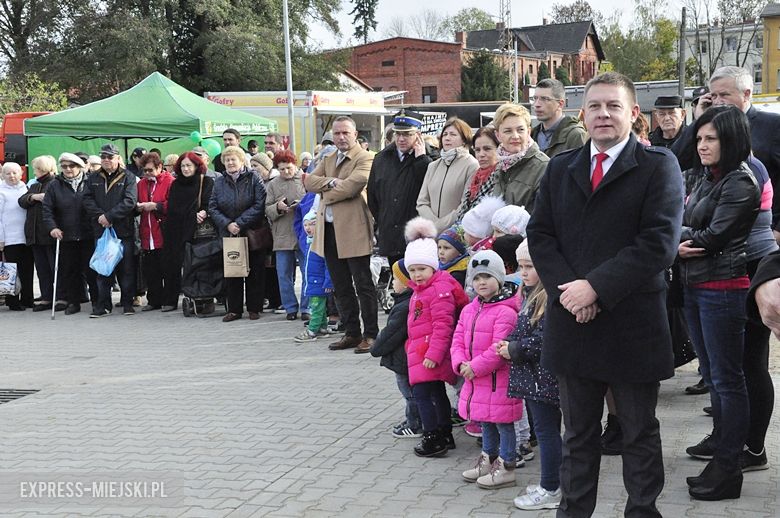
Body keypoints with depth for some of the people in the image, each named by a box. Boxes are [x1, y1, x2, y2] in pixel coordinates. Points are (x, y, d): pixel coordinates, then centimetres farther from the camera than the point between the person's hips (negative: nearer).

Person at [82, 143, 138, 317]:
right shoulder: (93, 179, 13)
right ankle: (103, 304, 11)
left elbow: (130, 202, -10)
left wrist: (109, 216, -16)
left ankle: (127, 303, 12)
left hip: (124, 231, -3)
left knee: (126, 269, 3)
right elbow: (86, 200, 4)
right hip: (101, 230, 3)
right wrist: (99, 216, -12)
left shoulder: (128, 178, 2)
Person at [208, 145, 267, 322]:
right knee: (231, 273, 4)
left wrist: (240, 223, -17)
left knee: (254, 273, 2)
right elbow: (213, 208, 3)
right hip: (228, 234, 3)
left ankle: (254, 308, 11)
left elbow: (259, 205, -11)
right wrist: (227, 224, -13)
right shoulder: (219, 182, 8)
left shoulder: (253, 179, -2)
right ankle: (234, 309, 10)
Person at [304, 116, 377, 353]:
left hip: (354, 230, -7)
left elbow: (353, 185, -20)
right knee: (341, 287, 12)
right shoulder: (328, 160, 19)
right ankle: (352, 333, 20)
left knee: (363, 285, -2)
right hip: (329, 231, 8)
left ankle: (370, 334, 5)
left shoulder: (364, 159, -6)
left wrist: (326, 193, -7)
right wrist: (330, 182, -11)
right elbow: (309, 181, 7)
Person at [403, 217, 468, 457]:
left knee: (422, 393, -10)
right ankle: (445, 435, 27)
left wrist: (433, 354, -24)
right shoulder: (419, 290, 15)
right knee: (437, 394, 17)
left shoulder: (440, 289, -17)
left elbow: (443, 325, -22)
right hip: (419, 351, 10)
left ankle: (433, 439, -5)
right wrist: (411, 344, 26)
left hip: (431, 354, -10)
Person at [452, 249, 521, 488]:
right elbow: (458, 340, 9)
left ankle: (505, 468, 12)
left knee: (502, 422, 2)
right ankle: (488, 461, 35)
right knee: (485, 422, 21)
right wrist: (461, 364, -8)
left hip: (498, 378, -8)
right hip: (475, 378, 8)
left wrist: (475, 367, -19)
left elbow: (499, 348, -22)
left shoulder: (505, 312, -17)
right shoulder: (469, 310, 9)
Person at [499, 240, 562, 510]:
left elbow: (544, 339, -23)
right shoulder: (530, 294, 13)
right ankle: (550, 483, 26)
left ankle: (551, 491, 6)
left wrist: (514, 350, -13)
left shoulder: (550, 298, -18)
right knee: (547, 430, 16)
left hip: (543, 376, -10)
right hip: (533, 375, 10)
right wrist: (509, 344, 3)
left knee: (546, 430, -2)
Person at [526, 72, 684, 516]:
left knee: (640, 433, 10)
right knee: (579, 433, 15)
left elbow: (660, 242, -14)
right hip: (572, 320, 4)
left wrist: (596, 286, -19)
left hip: (634, 325, -4)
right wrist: (565, 288, -10)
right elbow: (540, 234, 6)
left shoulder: (658, 166, -4)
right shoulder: (560, 167, 11)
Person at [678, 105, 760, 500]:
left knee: (726, 378, -4)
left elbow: (713, 237, -17)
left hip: (722, 288, -9)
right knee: (711, 373, 17)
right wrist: (683, 240, -10)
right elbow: (683, 225, 10)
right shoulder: (707, 180, 15)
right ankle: (720, 440, 29)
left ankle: (727, 468, 0)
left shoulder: (740, 183, -12)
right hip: (695, 287, 9)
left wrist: (683, 243, -2)